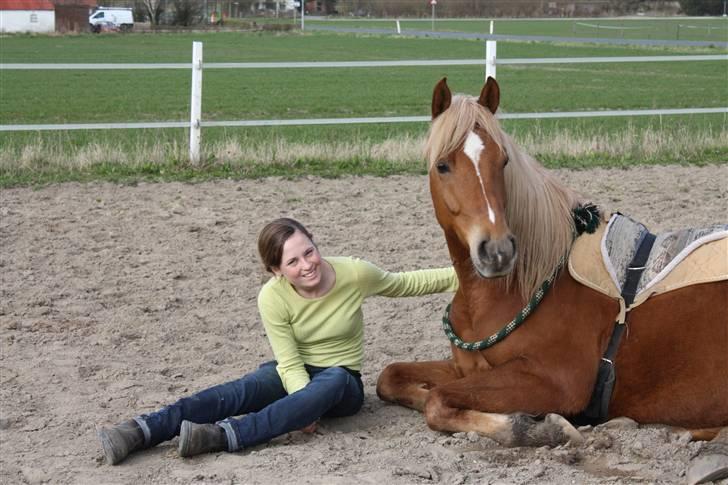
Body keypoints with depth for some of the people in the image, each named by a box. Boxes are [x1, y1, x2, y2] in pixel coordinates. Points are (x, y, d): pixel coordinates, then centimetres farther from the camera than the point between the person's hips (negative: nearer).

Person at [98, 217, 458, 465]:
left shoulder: (355, 275, -18)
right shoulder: (273, 297, -18)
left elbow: (407, 284, 0)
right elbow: (290, 364, -19)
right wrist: (306, 407, -37)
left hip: (343, 382, -1)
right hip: (295, 372, 1)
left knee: (332, 381, -39)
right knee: (241, 392, -31)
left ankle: (224, 436, -55)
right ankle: (140, 432, -51)